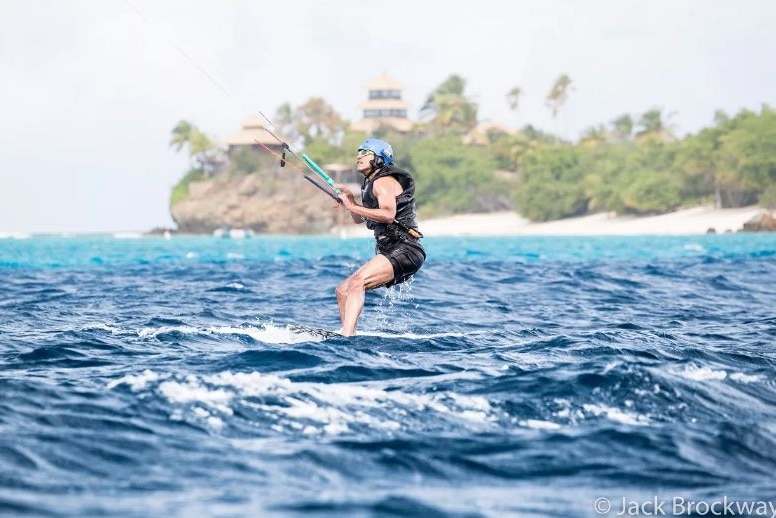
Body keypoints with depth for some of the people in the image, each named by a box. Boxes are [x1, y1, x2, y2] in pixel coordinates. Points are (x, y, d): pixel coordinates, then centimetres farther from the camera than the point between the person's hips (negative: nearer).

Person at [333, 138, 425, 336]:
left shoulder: (383, 181, -8)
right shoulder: (371, 184, 22)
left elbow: (388, 215, -25)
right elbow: (359, 219, 31)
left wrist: (352, 207, -21)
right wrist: (350, 199, 14)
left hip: (405, 250, -11)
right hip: (389, 252, 11)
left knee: (357, 281, -30)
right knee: (343, 290, 9)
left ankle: (346, 335, -42)